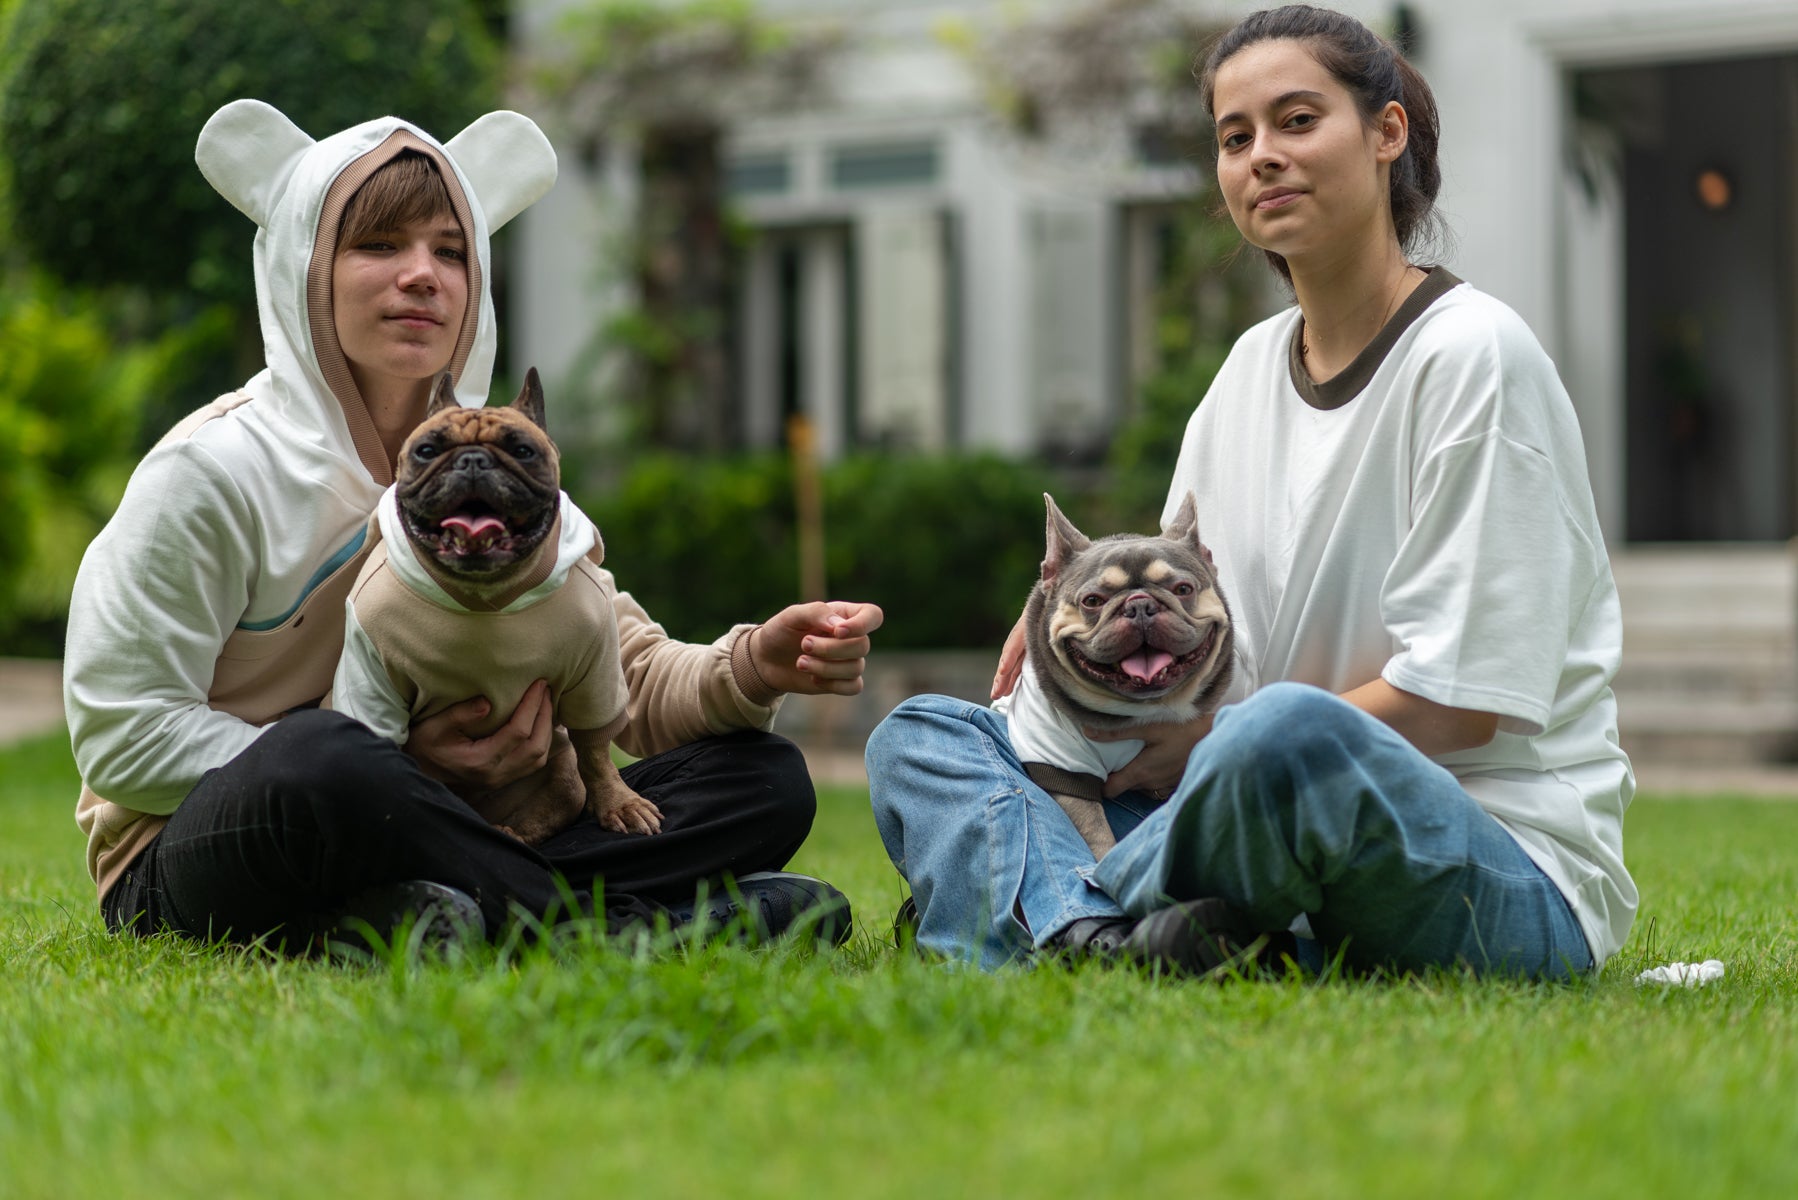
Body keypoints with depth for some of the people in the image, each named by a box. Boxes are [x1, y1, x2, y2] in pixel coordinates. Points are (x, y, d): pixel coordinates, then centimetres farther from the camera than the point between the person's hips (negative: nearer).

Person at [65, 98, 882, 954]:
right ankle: (600, 920, -25)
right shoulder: (213, 473, -10)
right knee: (319, 758, -41)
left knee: (763, 778, -7)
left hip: (412, 855, 6)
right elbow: (121, 738, -14)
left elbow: (629, 680, 5)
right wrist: (401, 772, -19)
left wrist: (751, 669, -18)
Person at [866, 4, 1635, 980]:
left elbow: (1457, 703, -13)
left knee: (1286, 732, -42)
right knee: (918, 734, 0)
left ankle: (1020, 903, -15)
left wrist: (1215, 737, -11)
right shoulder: (1251, 367, 15)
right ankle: (1098, 941, -31)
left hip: (1511, 880, -8)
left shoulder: (1473, 356, -9)